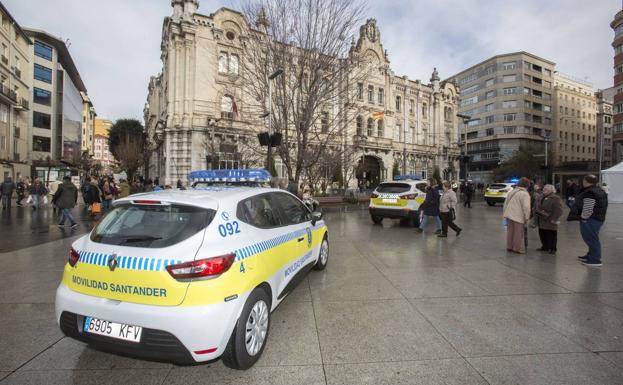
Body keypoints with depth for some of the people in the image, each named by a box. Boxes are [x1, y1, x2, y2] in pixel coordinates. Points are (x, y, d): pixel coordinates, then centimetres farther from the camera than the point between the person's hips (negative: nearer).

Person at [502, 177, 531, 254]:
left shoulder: (512, 191, 13)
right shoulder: (525, 194, -11)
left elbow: (505, 203, 16)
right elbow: (526, 207, -17)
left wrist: (505, 213, 21)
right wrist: (527, 217, -8)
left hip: (509, 215, 7)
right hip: (518, 216, -7)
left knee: (510, 231, 14)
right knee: (518, 233, 3)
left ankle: (509, 247, 21)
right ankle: (517, 248, 10)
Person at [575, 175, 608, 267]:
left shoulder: (589, 193, -21)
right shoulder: (599, 190, 13)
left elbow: (588, 209, -25)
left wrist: (583, 217, -13)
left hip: (590, 220, -11)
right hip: (598, 218, 11)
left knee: (592, 239, -3)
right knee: (592, 238, 21)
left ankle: (595, 260, 3)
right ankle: (591, 256, 34)